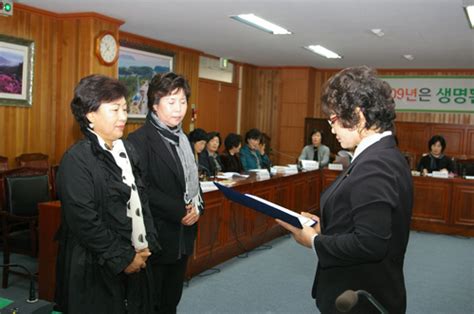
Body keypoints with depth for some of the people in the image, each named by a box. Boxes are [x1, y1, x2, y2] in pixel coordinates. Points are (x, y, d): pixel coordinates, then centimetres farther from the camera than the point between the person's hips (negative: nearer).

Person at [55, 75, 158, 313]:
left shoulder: (127, 151, 10)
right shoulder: (77, 159, -15)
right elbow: (85, 222, -19)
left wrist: (147, 246, 1)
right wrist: (123, 258, -13)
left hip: (136, 261, 7)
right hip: (97, 270, -7)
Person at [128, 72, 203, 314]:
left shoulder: (182, 138, 14)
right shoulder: (140, 139, -13)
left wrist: (197, 207, 0)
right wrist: (178, 211, -17)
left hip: (183, 235, 7)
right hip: (157, 236, -7)